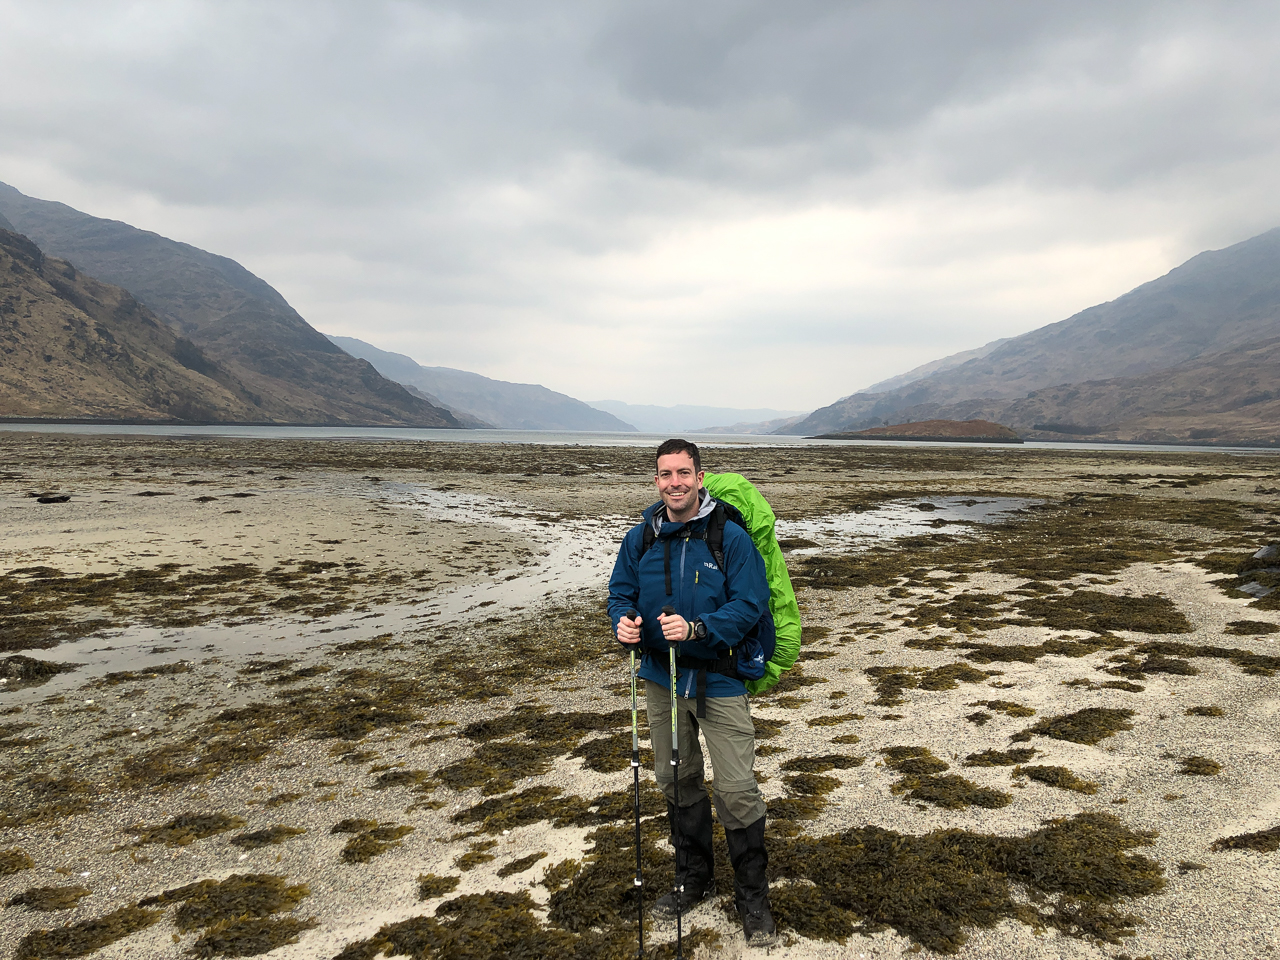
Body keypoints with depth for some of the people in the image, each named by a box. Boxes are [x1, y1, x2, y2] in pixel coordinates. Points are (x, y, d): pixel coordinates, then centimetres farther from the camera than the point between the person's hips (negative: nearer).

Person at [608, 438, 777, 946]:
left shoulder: (730, 537, -12)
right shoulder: (639, 538, 1)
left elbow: (752, 602, -14)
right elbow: (620, 591, 9)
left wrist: (697, 628, -27)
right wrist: (624, 621, -14)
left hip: (718, 681, -4)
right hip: (662, 680, 5)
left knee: (737, 789, -2)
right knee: (677, 782, 18)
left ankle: (752, 897, 18)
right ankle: (694, 879, 38)